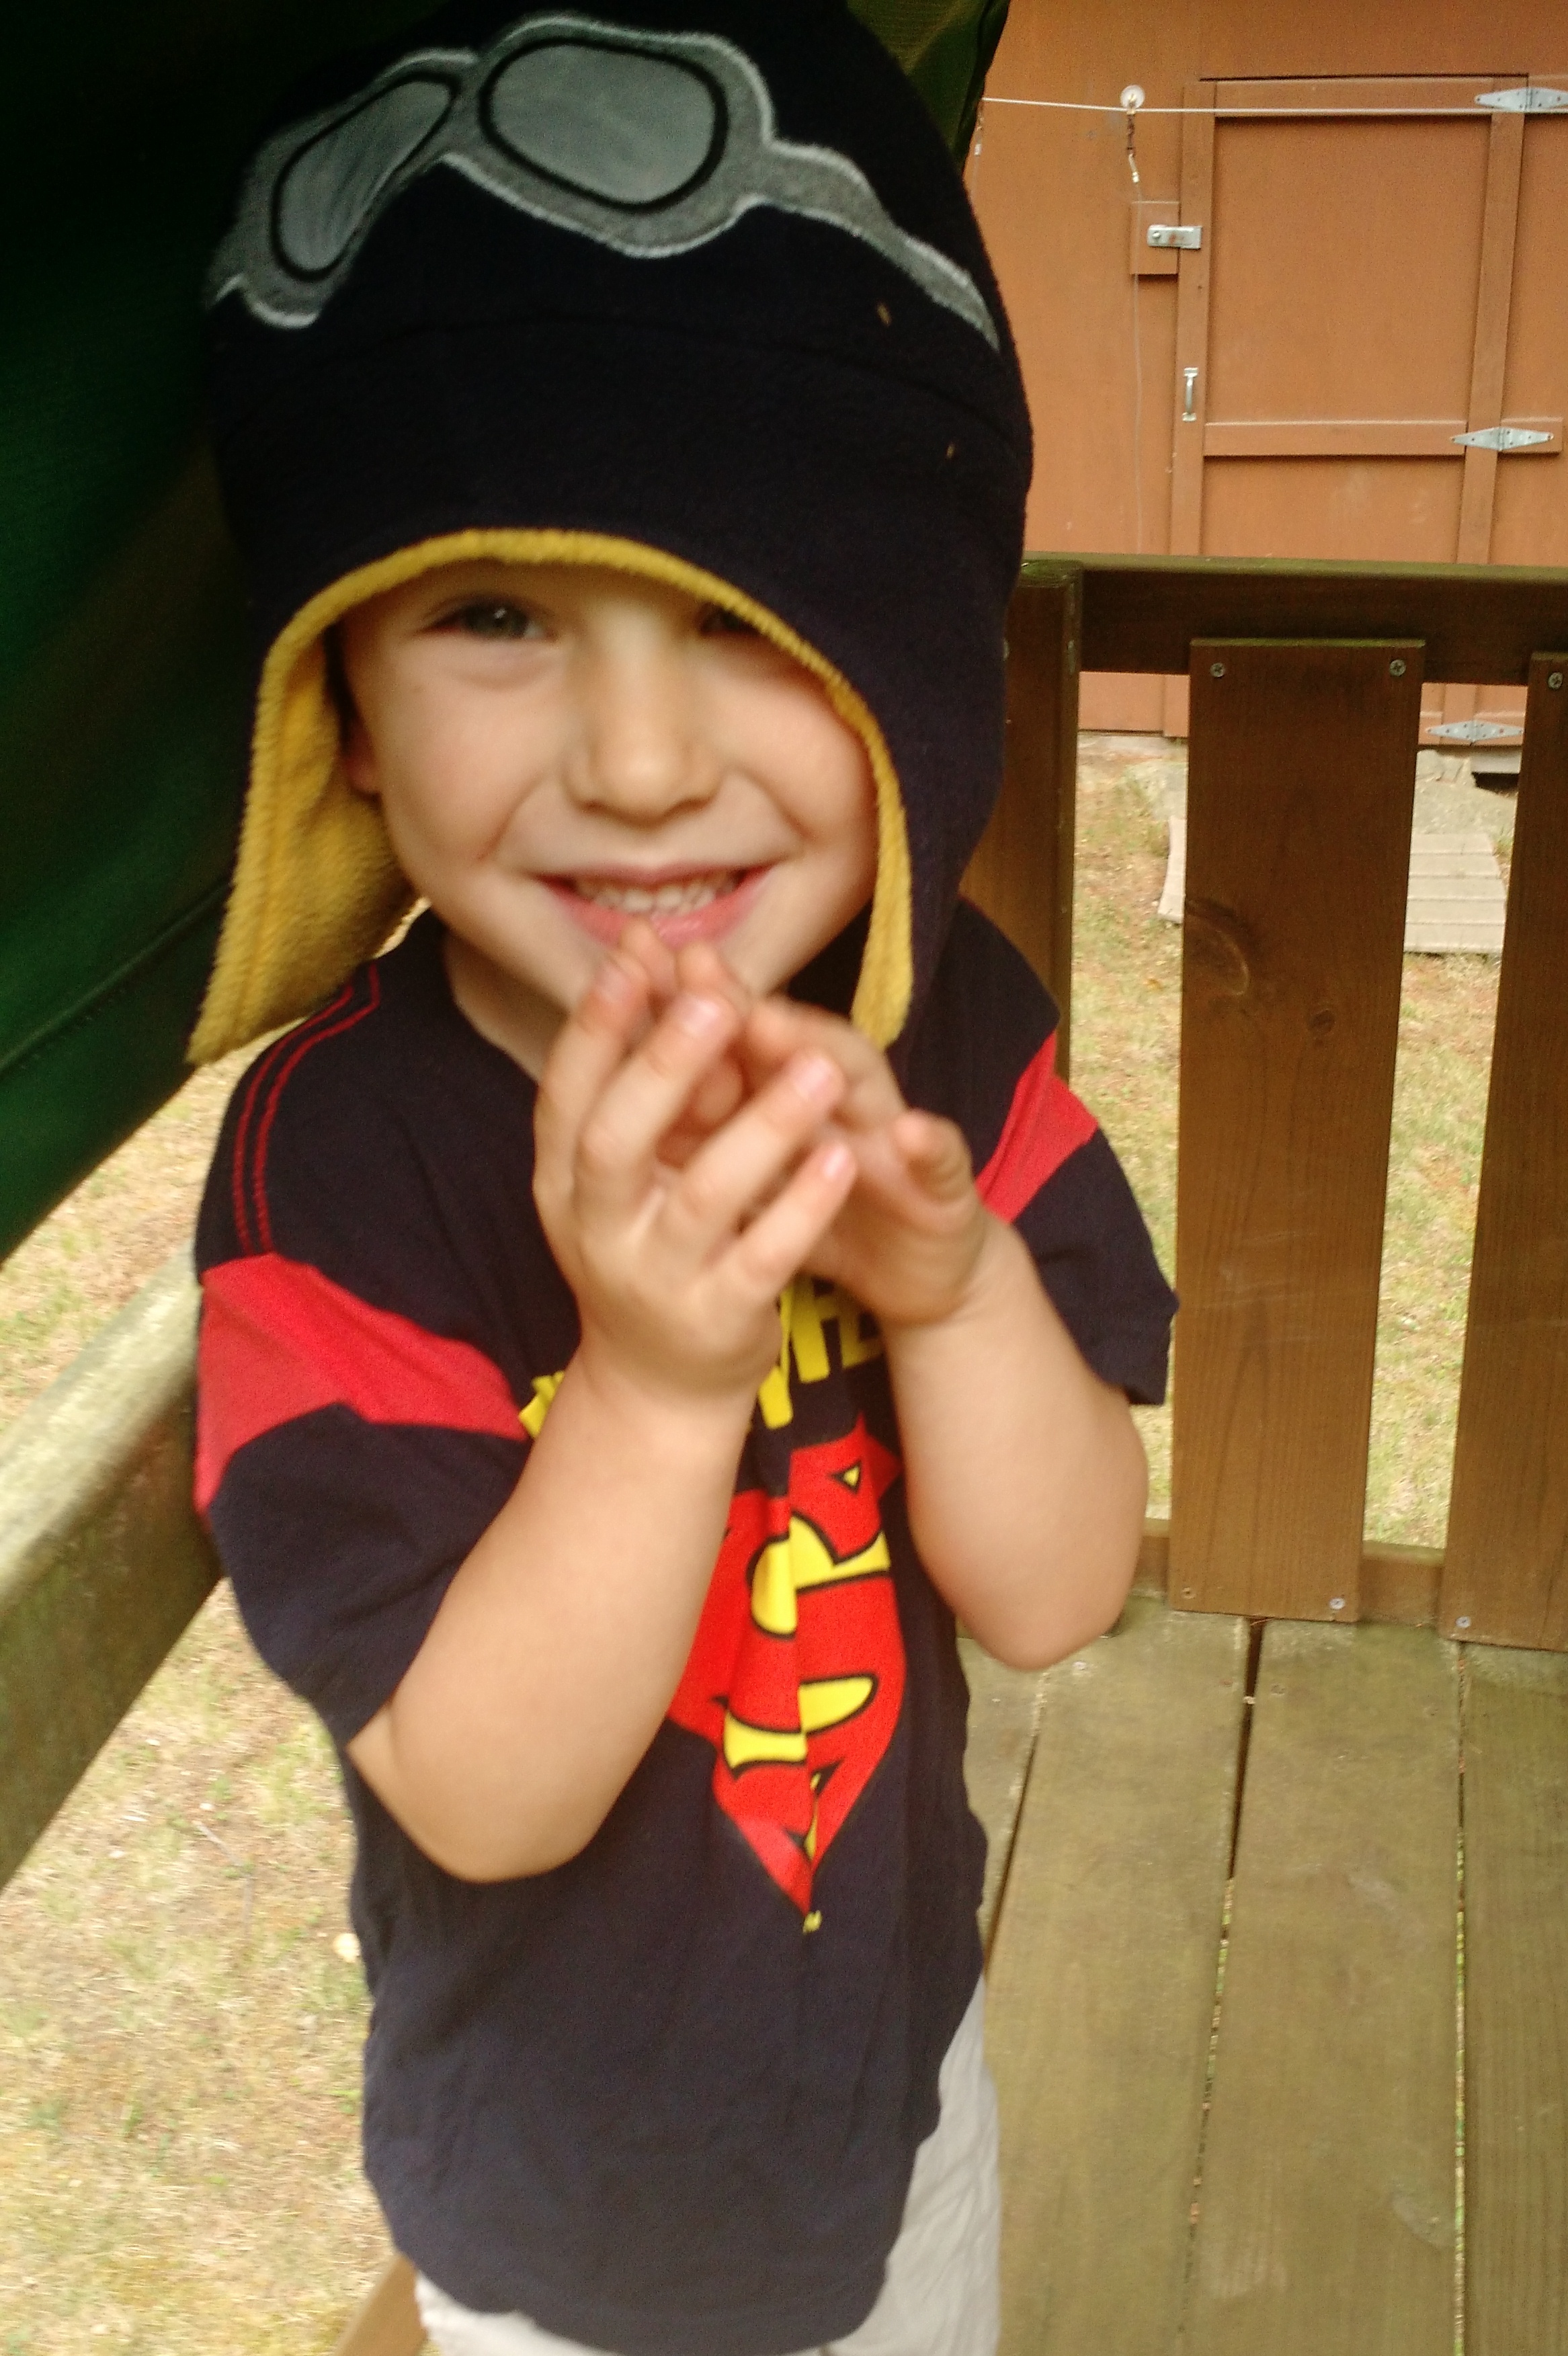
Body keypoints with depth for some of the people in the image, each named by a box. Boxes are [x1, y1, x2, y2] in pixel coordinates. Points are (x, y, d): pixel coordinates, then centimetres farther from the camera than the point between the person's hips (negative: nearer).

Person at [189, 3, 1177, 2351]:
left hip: (901, 2045, 4)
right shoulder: (330, 1155, -29)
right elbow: (482, 1793, -26)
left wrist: (950, 1271, -35)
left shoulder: (950, 1025, -17)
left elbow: (1057, 1594, -16)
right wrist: (652, 1382, -43)